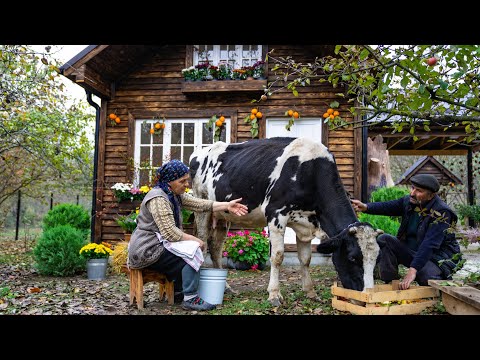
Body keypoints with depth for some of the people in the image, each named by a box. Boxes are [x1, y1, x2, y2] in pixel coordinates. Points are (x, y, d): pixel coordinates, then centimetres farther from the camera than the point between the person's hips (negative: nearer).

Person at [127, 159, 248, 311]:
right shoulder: (158, 198, -20)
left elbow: (201, 204, 4)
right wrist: (195, 240, -15)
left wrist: (227, 206, -4)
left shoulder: (175, 195, 9)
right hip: (147, 250, -10)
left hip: (157, 245, 10)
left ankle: (178, 293, 24)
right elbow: (170, 233, -25)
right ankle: (191, 299, -9)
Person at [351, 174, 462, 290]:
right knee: (384, 240, -14)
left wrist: (413, 270, -40)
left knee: (426, 275, -36)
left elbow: (429, 245, -33)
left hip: (437, 256, -6)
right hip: (411, 251, 6)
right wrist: (366, 207, -25)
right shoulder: (409, 201, -3)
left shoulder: (441, 213, -24)